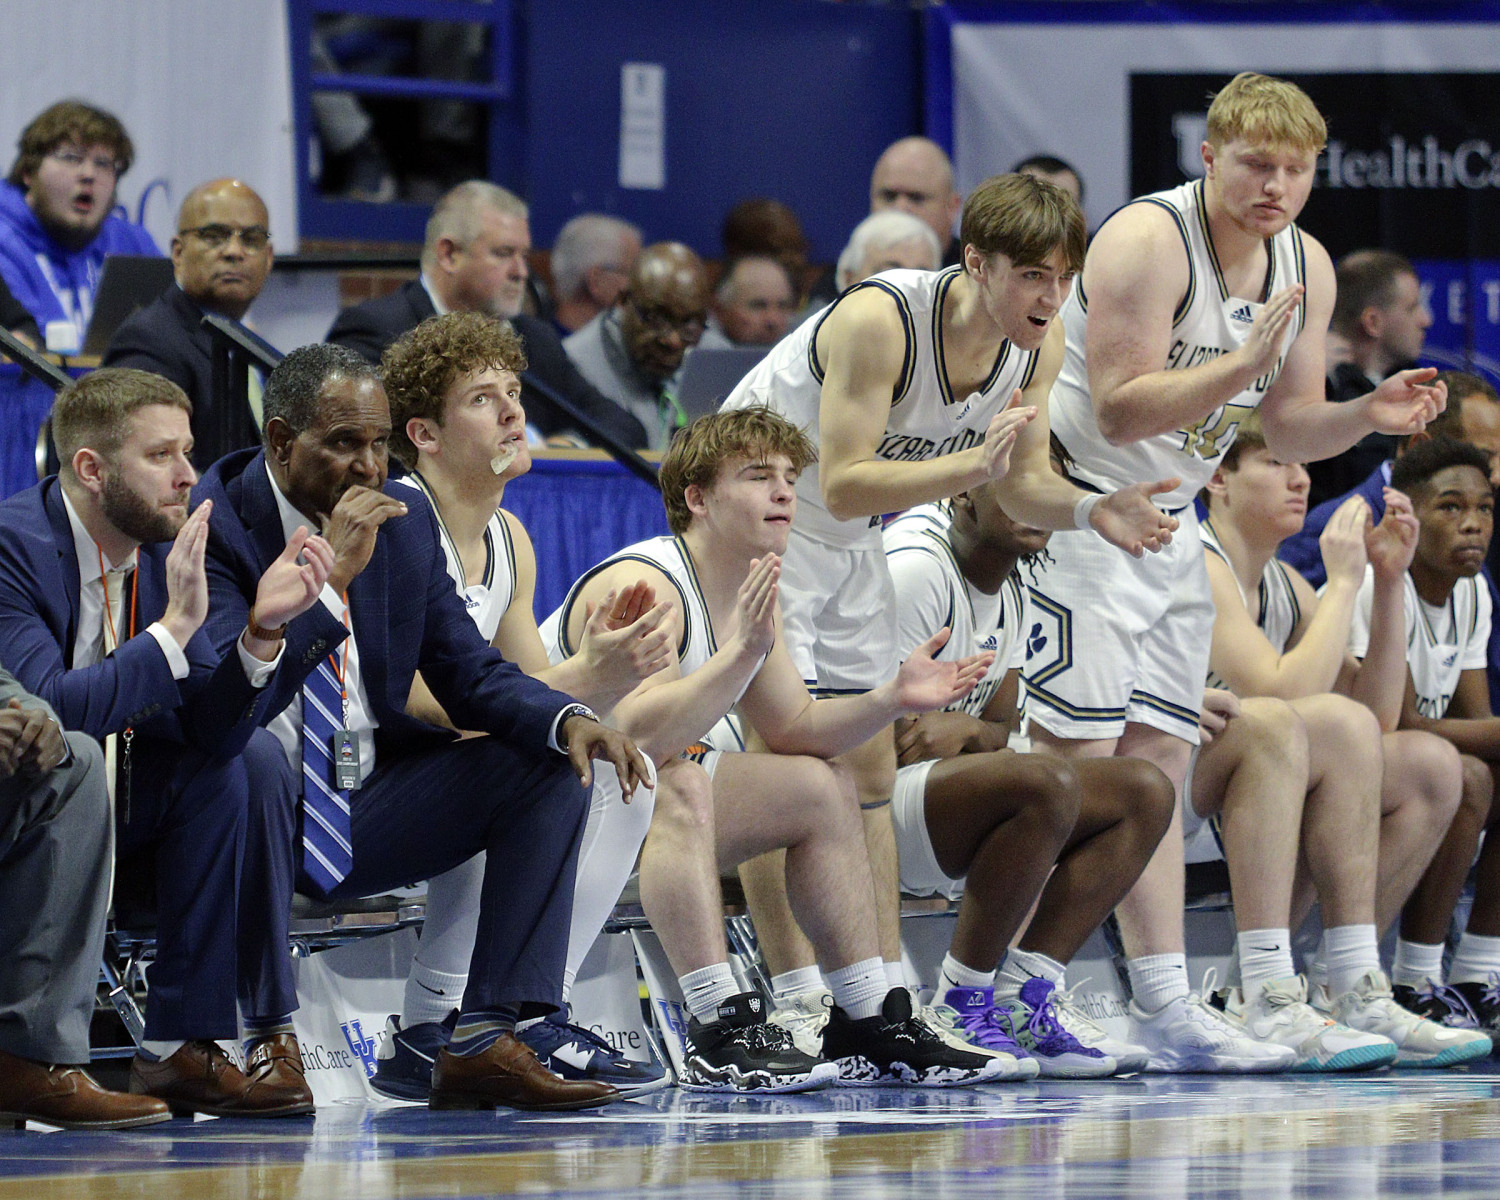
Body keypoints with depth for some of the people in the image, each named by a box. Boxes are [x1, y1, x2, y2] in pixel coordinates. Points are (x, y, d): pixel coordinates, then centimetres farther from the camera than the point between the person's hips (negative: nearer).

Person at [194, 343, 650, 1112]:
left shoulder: (405, 522, 7)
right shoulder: (211, 522, -13)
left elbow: (472, 674, 9)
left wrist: (570, 720, -12)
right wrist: (331, 572, -28)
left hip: (362, 817, 7)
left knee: (549, 765, -7)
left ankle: (486, 1042, -17)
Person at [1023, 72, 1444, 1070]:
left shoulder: (1307, 267, 4)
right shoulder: (1148, 242, -21)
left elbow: (1288, 430, 10)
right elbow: (1119, 410, -27)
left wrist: (1369, 415, -10)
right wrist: (1242, 363, -36)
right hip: (1076, 513, -8)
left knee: (1158, 761, 6)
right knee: (1077, 761, -13)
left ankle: (1164, 1002, 6)